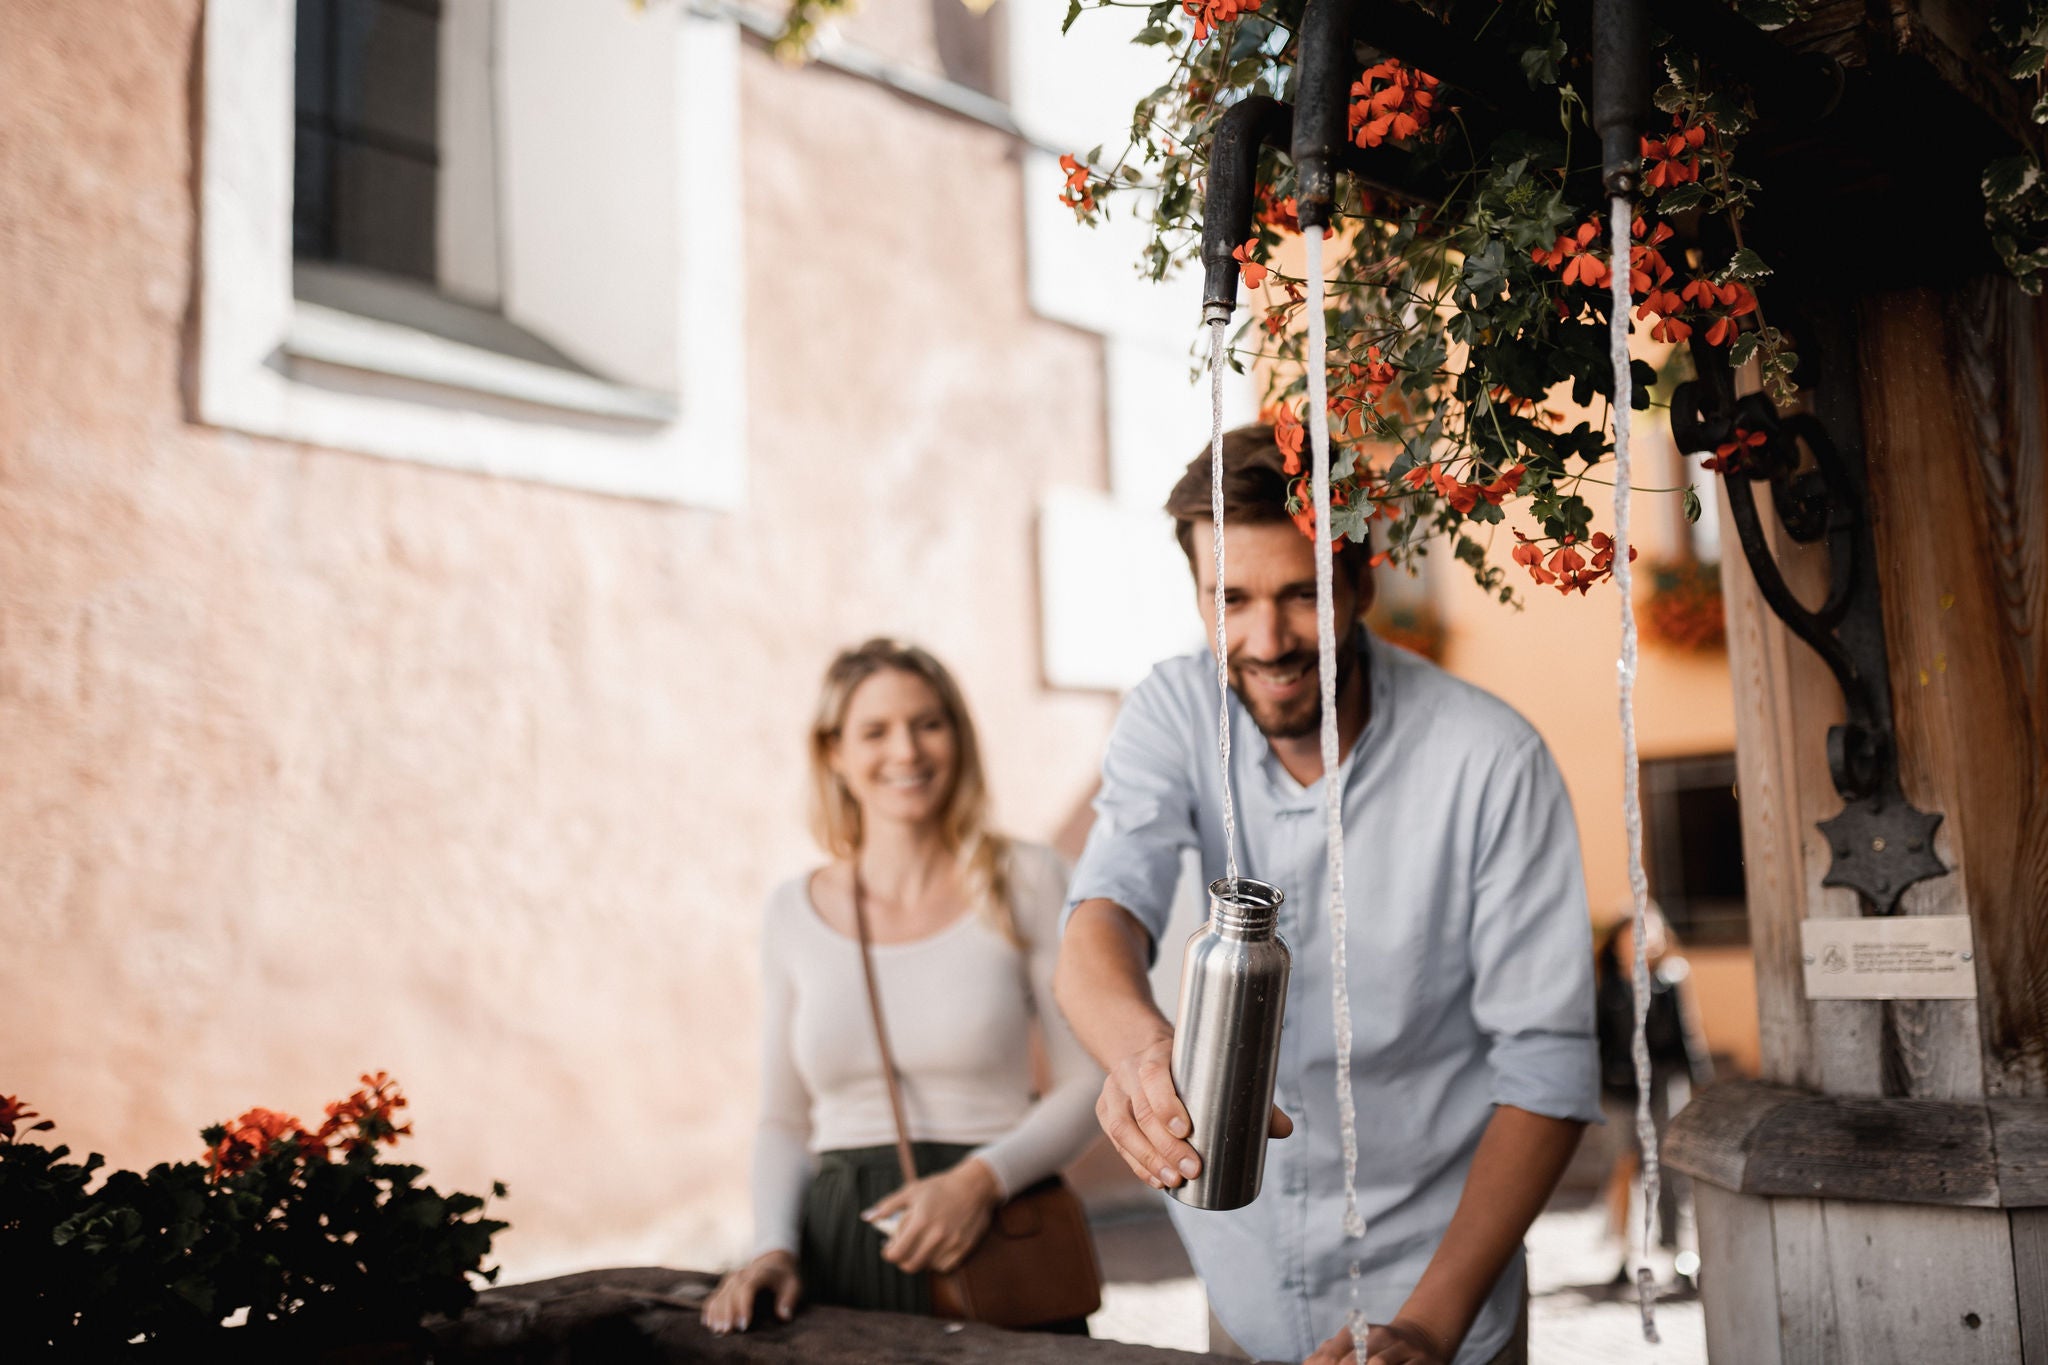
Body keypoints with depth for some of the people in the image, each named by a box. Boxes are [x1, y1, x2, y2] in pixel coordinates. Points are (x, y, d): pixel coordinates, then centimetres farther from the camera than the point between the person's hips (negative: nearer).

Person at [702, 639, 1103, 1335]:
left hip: (998, 1257, -2)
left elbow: (1088, 1083, -1)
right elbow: (785, 1121, 12)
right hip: (839, 1263, 2)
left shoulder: (1025, 881, -2)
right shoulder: (794, 913, 6)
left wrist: (982, 1178, -16)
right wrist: (774, 1246, -3)